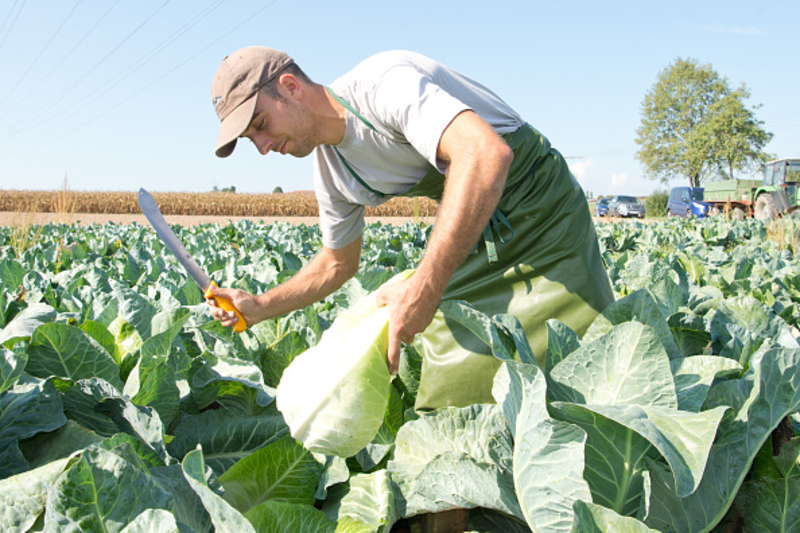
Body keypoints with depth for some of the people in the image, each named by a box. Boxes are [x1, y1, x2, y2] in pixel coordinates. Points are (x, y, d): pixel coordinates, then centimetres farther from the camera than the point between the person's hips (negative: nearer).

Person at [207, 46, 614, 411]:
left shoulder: (381, 82, -27)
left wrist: (425, 288, -45)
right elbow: (337, 263, 16)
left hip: (542, 211, -7)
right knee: (451, 402, 1)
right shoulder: (330, 173, -1)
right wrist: (259, 307, 4)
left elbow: (487, 154, -43)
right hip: (472, 235, 7)